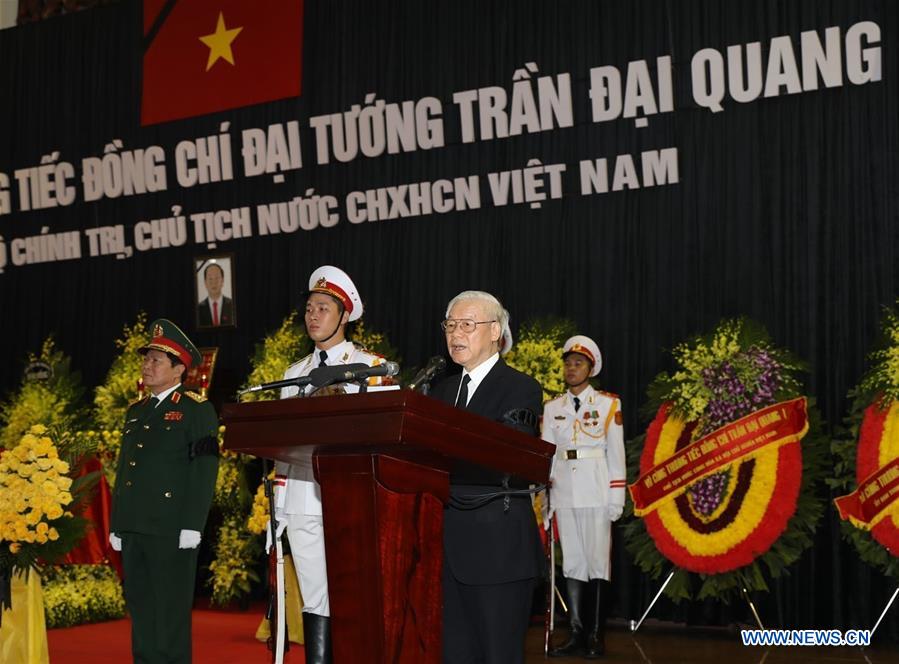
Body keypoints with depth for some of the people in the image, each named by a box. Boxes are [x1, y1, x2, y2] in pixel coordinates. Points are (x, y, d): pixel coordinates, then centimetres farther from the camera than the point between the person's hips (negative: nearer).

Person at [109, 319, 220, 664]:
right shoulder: (136, 411, 19)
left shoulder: (198, 410, -3)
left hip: (170, 530, -7)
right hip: (134, 529, 7)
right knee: (140, 608, 11)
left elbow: (204, 470, -10)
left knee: (171, 610, -3)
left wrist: (191, 527, -17)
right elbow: (123, 470, 20)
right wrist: (116, 525, 16)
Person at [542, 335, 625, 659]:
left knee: (598, 561, -5)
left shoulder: (608, 404, 3)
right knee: (571, 563, 4)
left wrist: (616, 498, -4)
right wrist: (543, 496, 7)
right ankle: (576, 634, 8)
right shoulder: (552, 408, 12)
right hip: (564, 494, 3)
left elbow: (616, 453, 1)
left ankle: (596, 636, -1)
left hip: (595, 493, -3)